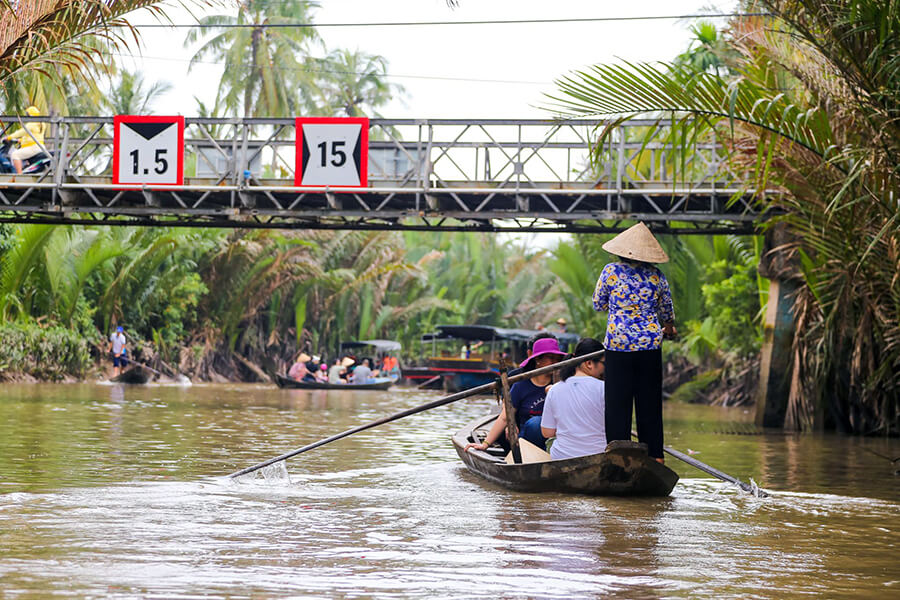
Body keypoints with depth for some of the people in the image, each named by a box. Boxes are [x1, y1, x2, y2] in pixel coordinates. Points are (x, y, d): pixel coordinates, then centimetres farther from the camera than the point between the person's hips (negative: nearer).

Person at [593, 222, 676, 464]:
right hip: (650, 344, 2)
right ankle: (654, 455, 13)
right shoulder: (656, 276, 2)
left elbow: (598, 305, 8)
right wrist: (669, 329, 37)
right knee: (650, 403, 10)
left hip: (618, 344, -2)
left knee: (618, 403, 3)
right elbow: (667, 310, 16)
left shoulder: (611, 271, -4)